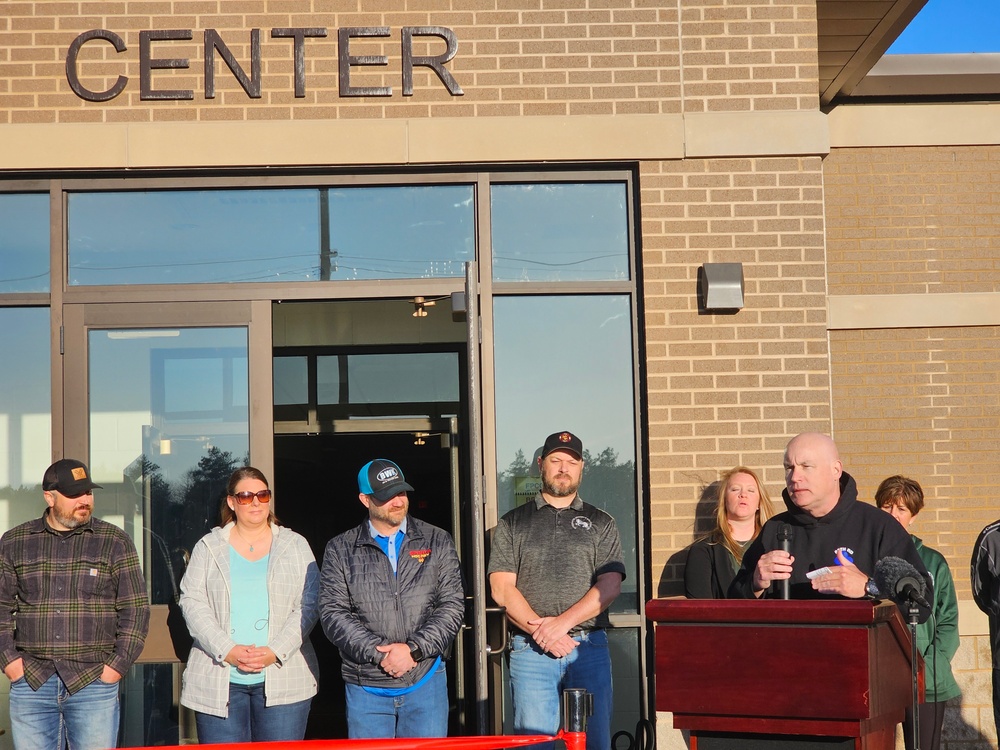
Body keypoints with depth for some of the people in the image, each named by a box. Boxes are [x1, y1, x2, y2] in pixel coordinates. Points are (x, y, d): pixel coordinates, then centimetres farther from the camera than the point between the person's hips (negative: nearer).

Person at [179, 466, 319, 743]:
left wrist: (276, 652, -11)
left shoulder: (296, 546, 10)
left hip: (283, 680, 0)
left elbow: (309, 606, 3)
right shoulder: (208, 547, 11)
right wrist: (227, 650, -12)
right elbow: (192, 603, 2)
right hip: (219, 681, 0)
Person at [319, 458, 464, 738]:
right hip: (366, 688, 0)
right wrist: (380, 653, -14)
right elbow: (333, 613, -3)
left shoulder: (437, 542, 7)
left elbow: (453, 605, 0)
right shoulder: (340, 550, 5)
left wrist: (414, 649, -13)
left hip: (426, 683, 0)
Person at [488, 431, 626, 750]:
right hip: (529, 650, 0)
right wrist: (540, 630, -10)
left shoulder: (601, 524, 13)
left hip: (589, 648, 1)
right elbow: (502, 588, 3)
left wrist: (563, 622, -12)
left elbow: (610, 585, 0)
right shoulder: (513, 523, 13)